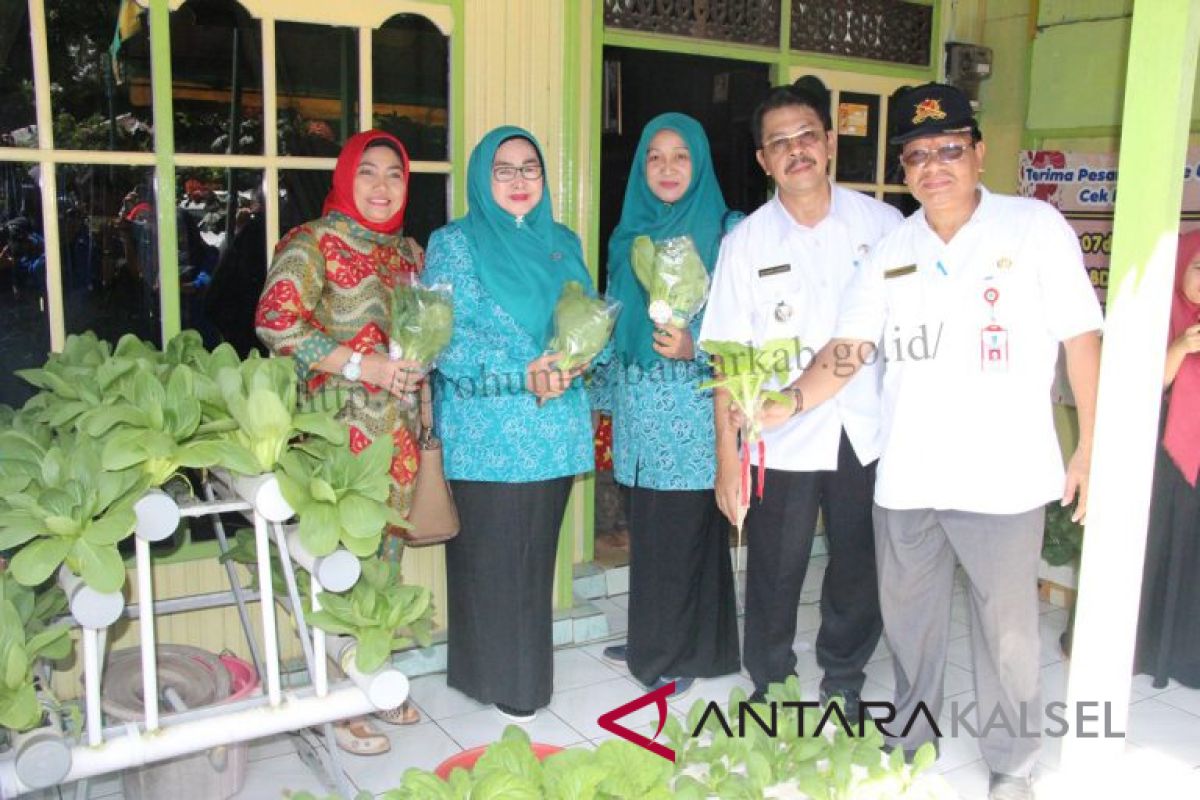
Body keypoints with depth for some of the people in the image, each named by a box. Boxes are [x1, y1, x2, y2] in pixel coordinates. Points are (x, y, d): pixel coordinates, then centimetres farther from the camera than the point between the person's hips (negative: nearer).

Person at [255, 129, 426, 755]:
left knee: (383, 557, 13)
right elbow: (274, 320, -15)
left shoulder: (409, 251, 15)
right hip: (338, 425, -6)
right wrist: (357, 362, -19)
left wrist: (418, 361, 3)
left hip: (399, 427, 7)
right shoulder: (314, 242, -5)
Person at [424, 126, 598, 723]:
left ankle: (530, 670, 27)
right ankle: (498, 679, 17)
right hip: (486, 432, -5)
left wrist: (576, 359, -9)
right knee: (491, 555, 1)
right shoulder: (454, 243, -1)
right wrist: (524, 373, -20)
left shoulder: (562, 242, 15)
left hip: (554, 429, 5)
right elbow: (445, 337, -11)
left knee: (537, 551, 12)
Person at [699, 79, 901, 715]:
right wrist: (727, 458, -6)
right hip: (782, 443, -1)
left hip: (868, 437, 1)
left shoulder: (883, 224, 0)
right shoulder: (746, 242, -2)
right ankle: (769, 691, 33)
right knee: (775, 578, 9)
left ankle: (844, 685, 38)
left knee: (862, 572, 14)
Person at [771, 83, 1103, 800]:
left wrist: (1090, 446, -4)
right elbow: (849, 348, 1)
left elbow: (1081, 337, -2)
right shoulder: (891, 250, 8)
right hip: (906, 476, 4)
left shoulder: (1035, 227, -3)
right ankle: (912, 735, 40)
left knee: (1008, 626, 8)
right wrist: (791, 403, -15)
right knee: (908, 615, 18)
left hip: (1005, 477, -4)